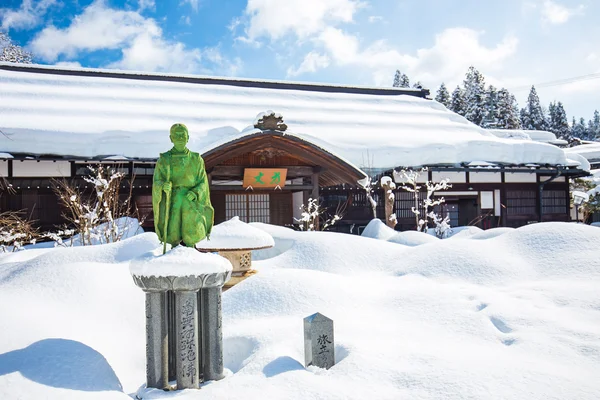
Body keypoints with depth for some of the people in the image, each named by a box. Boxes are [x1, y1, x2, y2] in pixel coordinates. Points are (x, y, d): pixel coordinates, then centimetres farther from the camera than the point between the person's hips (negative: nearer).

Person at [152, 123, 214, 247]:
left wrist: (195, 193, -12)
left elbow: (202, 182, 7)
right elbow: (156, 182, 0)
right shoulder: (164, 160, 3)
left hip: (190, 203, 1)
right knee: (173, 236, -5)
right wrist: (163, 186, -22)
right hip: (172, 203, 0)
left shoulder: (196, 159, 6)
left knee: (191, 237, -7)